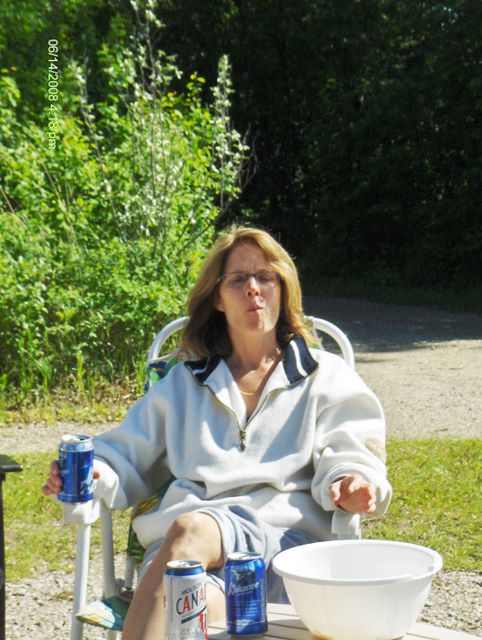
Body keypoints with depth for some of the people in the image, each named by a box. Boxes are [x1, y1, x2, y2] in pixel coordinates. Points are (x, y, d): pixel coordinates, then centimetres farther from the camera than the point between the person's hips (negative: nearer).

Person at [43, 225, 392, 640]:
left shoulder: (325, 376, 22)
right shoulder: (184, 383, 29)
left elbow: (348, 457, 11)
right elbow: (131, 456, 26)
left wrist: (350, 484, -14)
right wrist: (93, 474, 3)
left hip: (284, 537, -2)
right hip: (184, 543, 2)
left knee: (187, 529, -38)